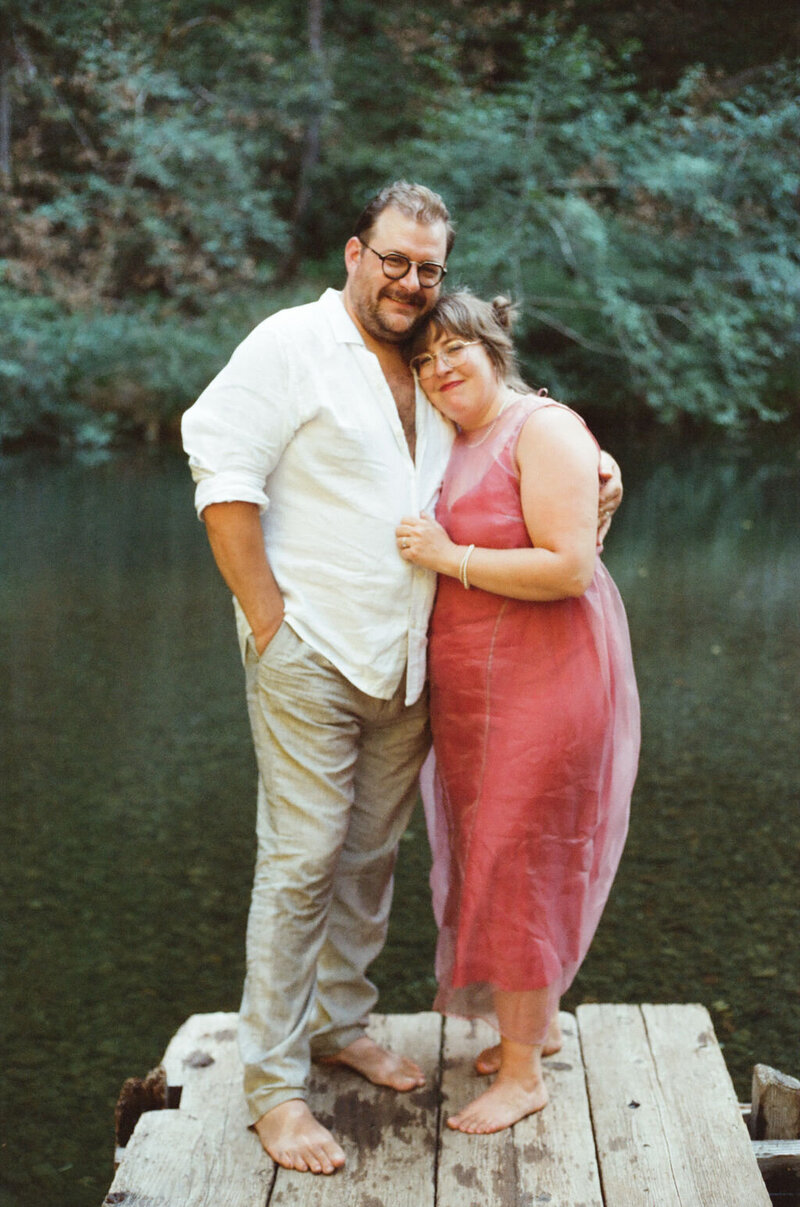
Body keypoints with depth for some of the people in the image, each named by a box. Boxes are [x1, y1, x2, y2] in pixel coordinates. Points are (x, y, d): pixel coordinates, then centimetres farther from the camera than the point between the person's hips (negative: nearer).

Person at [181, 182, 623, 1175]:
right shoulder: (292, 345, -6)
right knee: (302, 860, -6)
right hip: (309, 655, -6)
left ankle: (339, 1023, 30)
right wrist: (268, 617, -15)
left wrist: (588, 476, 10)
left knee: (370, 854, 13)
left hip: (404, 665, 7)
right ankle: (272, 1083, 2)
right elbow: (222, 476, -12)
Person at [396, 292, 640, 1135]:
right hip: (474, 684, 9)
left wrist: (450, 558, -22)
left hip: (543, 679, -9)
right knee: (493, 852, 16)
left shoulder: (543, 432, -14)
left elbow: (570, 567, -23)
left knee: (516, 861, -4)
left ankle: (522, 1074, 7)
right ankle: (539, 1022, 34)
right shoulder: (455, 444, 12)